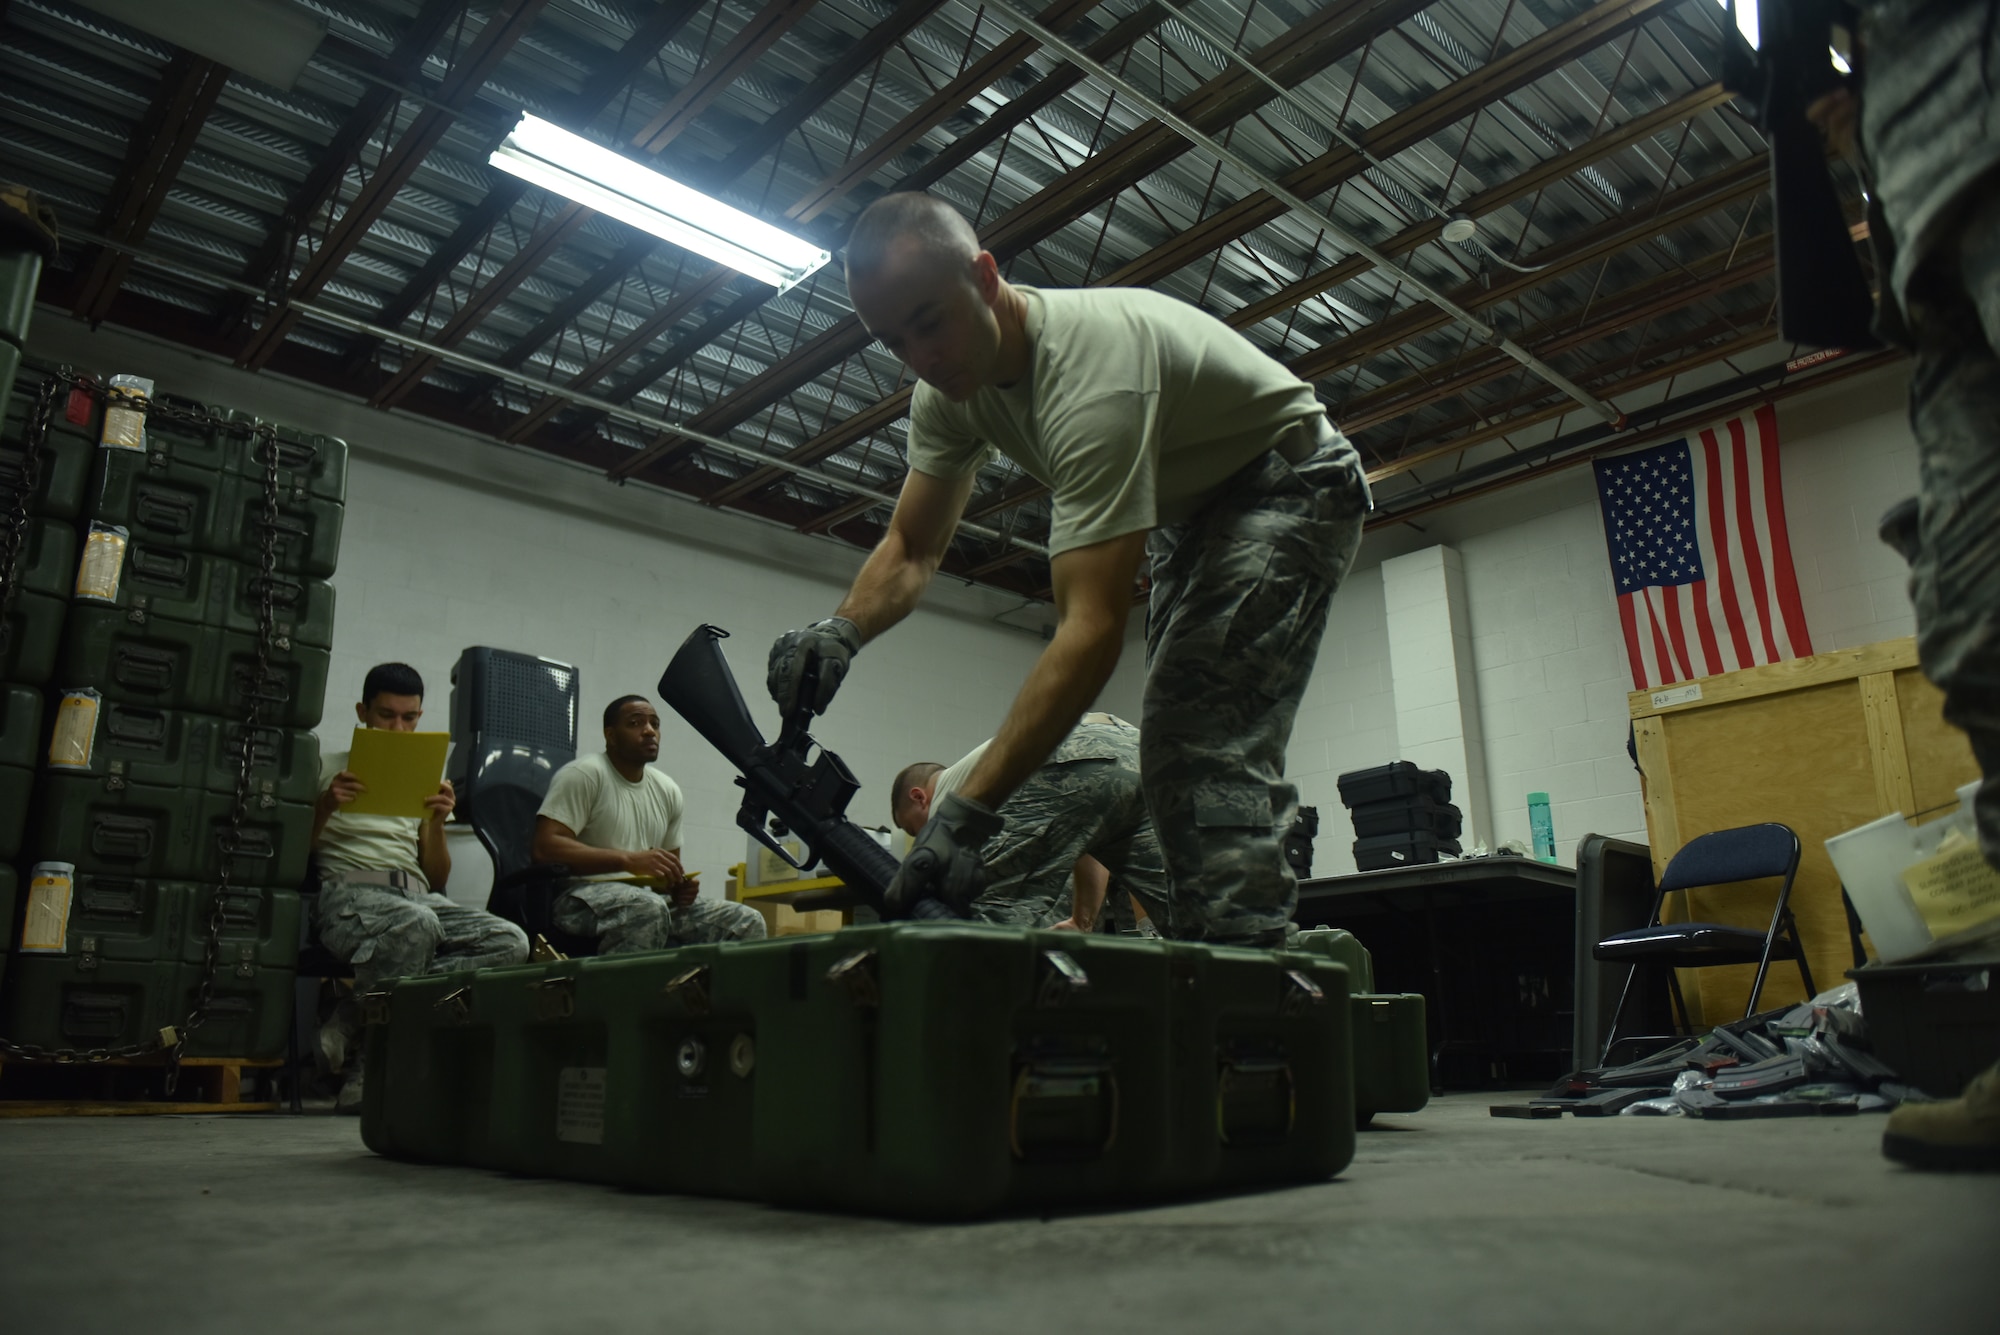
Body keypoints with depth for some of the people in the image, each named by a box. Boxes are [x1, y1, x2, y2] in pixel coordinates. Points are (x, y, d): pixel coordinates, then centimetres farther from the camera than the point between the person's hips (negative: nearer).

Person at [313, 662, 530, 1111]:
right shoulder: (327, 768, 14)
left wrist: (437, 822, -1)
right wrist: (325, 808, -9)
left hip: (418, 896, 5)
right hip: (348, 892, -4)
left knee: (512, 941, -26)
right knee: (416, 923, -41)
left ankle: (352, 1021, -25)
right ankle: (368, 1076, -26)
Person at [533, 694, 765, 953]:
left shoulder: (669, 790, 15)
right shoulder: (584, 774, -5)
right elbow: (544, 847, -18)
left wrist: (679, 886, -2)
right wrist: (629, 859, -27)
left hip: (648, 897, 7)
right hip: (583, 896, -7)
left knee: (747, 922, -11)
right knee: (648, 909, -39)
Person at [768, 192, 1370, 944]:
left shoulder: (1089, 368, -38)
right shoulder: (948, 386, -11)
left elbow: (1093, 627, -44)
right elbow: (913, 550, -4)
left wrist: (968, 810, -48)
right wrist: (841, 629, -28)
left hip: (1291, 479, -9)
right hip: (1192, 508, 9)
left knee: (1210, 748, -25)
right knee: (1180, 753, 5)